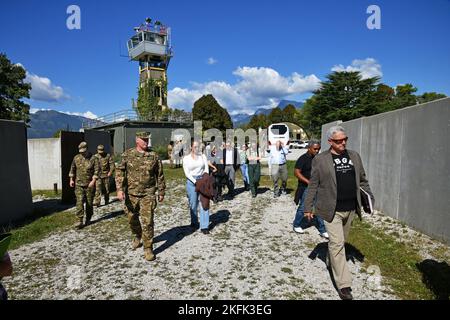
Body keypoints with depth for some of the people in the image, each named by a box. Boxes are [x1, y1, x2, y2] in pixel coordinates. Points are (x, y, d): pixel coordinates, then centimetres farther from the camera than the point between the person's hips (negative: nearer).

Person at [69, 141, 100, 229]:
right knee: (79, 202, -8)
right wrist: (71, 179, 11)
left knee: (89, 203, 7)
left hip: (89, 185, -2)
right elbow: (72, 169, 16)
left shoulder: (93, 159, -6)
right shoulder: (76, 158, 5)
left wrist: (93, 181, -18)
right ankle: (80, 221, -7)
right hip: (79, 184, 2)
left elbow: (97, 170, -10)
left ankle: (88, 219, 23)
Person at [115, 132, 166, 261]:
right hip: (131, 194, 2)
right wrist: (120, 189, -14)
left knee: (147, 222, -4)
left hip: (148, 195, -2)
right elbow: (120, 171, -3)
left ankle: (148, 249, 10)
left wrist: (161, 192, 7)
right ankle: (138, 237, 45)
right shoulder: (128, 154, 0)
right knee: (132, 219, 17)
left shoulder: (154, 156, -1)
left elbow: (160, 175, 5)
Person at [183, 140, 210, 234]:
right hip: (191, 181, -1)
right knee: (193, 204, 4)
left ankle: (204, 226, -2)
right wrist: (195, 181, -14)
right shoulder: (186, 158, 2)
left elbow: (206, 169, 5)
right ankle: (194, 223, 25)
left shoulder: (202, 156, 9)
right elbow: (187, 173, -4)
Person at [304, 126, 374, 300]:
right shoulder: (320, 159, -6)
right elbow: (313, 185, -4)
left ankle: (332, 261, 43)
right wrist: (308, 207, -4)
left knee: (340, 241, 18)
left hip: (350, 209, 5)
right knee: (337, 243, -4)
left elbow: (362, 180, 17)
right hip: (332, 209, -5)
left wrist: (369, 197, 8)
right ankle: (344, 284, 4)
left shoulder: (354, 156, 9)